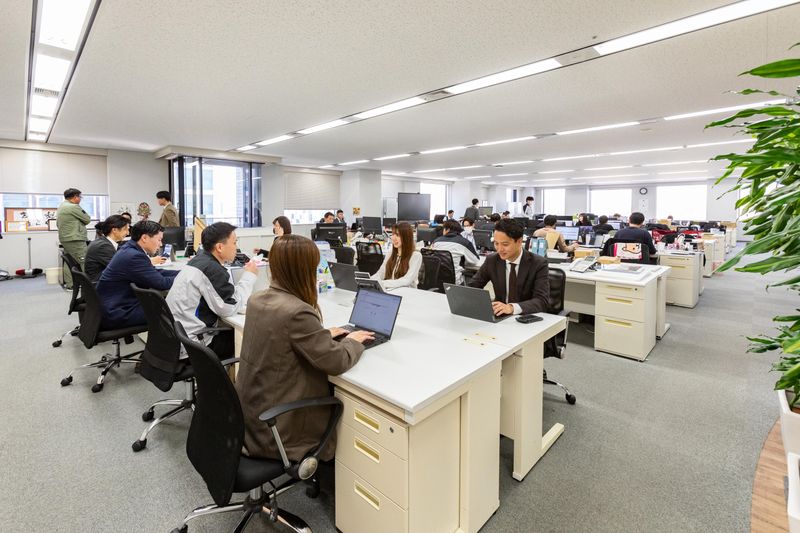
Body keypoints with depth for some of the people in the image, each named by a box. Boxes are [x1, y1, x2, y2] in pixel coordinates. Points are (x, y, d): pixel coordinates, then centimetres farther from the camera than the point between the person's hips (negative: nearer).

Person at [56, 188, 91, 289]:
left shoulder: (61, 207, 18)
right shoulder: (74, 207, -14)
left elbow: (58, 223, 22)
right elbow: (87, 219, -7)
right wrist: (83, 212, 9)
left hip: (64, 239, 10)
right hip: (75, 240, -10)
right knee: (84, 263, -9)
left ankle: (69, 284, 15)